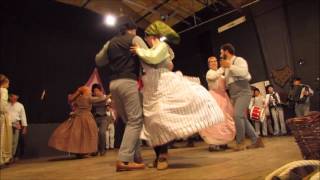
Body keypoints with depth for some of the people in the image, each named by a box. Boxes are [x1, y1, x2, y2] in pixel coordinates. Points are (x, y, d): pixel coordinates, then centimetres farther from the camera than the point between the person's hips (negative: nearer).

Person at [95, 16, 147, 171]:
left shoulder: (110, 43, 20)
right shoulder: (135, 39, 6)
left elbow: (98, 61, 28)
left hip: (113, 84, 7)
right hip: (128, 82, -6)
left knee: (129, 121, 11)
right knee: (135, 120, -7)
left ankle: (136, 158, 13)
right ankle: (123, 160, -14)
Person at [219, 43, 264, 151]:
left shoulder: (239, 60, -2)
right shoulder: (227, 67, 21)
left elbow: (244, 72, -23)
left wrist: (230, 66, -20)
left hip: (243, 93, -8)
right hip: (234, 96, 9)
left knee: (237, 115, -22)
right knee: (242, 118, 6)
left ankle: (240, 142, -9)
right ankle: (256, 140, 16)